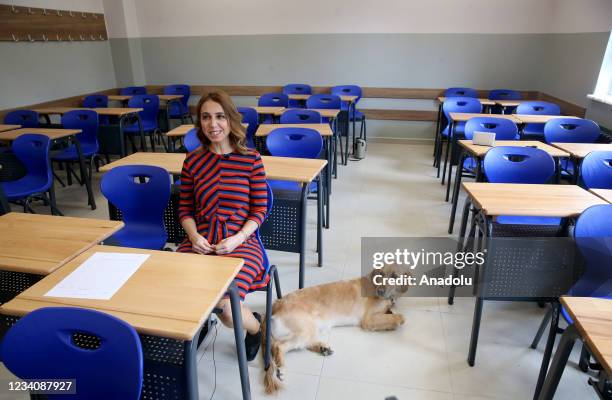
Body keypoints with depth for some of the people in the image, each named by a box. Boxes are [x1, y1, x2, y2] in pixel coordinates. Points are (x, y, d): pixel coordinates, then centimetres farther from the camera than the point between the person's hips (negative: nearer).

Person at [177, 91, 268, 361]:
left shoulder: (251, 159, -1)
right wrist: (194, 236, -8)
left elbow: (260, 209, 1)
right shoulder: (193, 161, 7)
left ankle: (256, 327, 15)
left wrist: (237, 239, -14)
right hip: (200, 241, 3)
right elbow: (185, 209, 11)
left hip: (240, 241, -2)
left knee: (225, 309, -23)